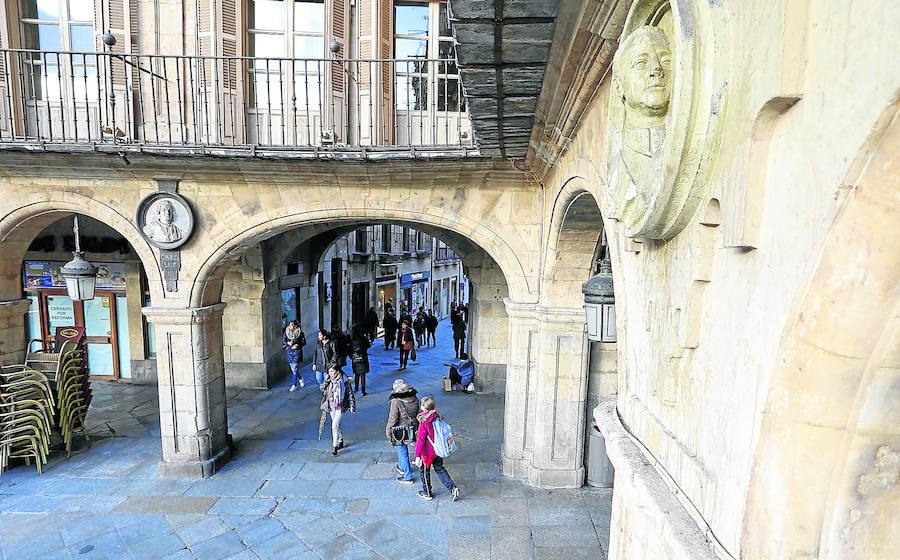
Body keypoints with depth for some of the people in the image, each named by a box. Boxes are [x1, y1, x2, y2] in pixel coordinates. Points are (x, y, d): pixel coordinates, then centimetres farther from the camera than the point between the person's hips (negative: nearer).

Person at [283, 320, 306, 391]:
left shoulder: (300, 333, -8)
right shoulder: (286, 332, 1)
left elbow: (304, 342, -2)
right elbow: (283, 341, 6)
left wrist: (298, 345, -19)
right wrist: (288, 343, -13)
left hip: (297, 351, -4)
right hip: (290, 351, 4)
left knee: (295, 368, -7)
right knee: (292, 368, 11)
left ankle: (294, 385, 0)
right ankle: (300, 379, 35)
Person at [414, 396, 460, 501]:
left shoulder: (424, 422, -25)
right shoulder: (438, 418, -5)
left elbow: (421, 439, -23)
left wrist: (418, 456, -20)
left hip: (428, 452, -6)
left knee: (424, 472, 17)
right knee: (440, 469, 23)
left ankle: (427, 493, 33)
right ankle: (453, 488, 15)